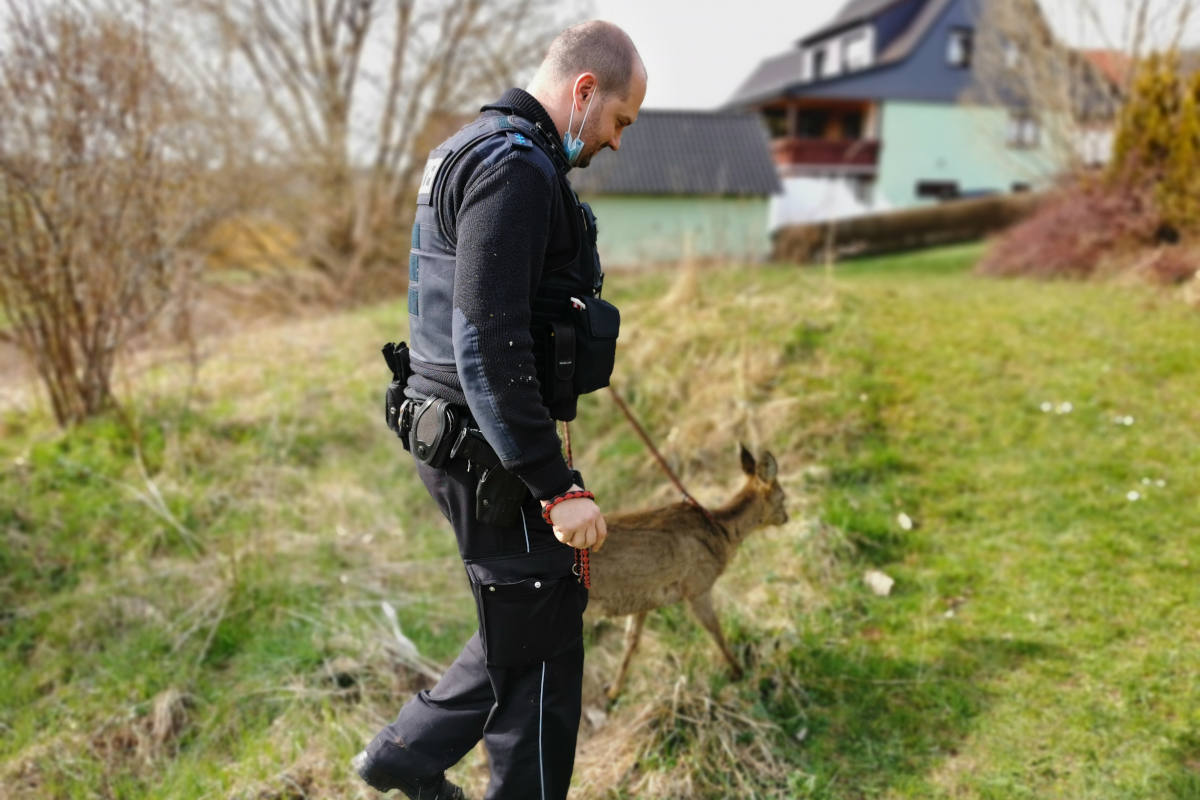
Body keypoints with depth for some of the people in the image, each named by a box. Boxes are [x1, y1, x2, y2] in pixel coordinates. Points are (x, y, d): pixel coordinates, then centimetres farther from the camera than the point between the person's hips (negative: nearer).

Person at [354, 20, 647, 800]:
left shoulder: (483, 151, 16)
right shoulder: (514, 169, -19)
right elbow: (489, 347, -27)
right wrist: (557, 487, -25)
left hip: (471, 437, 10)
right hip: (490, 447, -10)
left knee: (528, 624, 22)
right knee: (540, 647, 4)